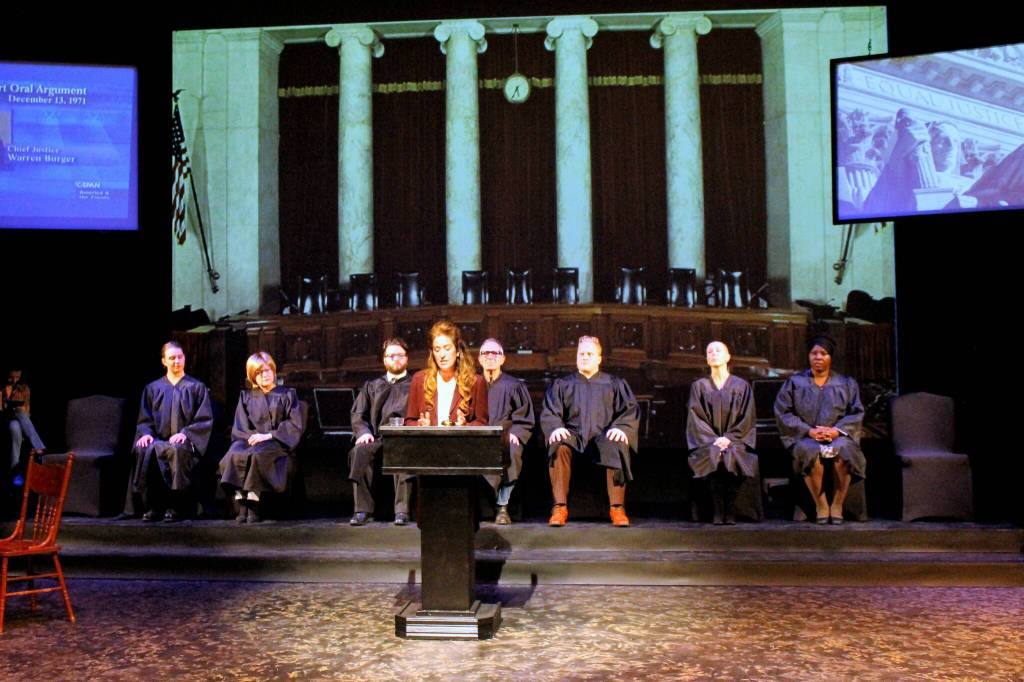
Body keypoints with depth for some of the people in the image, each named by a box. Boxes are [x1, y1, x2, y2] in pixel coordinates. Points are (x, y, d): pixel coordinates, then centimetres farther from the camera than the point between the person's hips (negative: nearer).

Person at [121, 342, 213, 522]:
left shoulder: (197, 387, 14)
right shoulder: (153, 389, 20)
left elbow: (205, 420, 6)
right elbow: (144, 420, 15)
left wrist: (185, 433, -12)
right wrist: (146, 433, -8)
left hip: (184, 442, -2)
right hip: (158, 440, 2)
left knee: (175, 450, -38)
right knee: (143, 450, -33)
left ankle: (173, 507, -28)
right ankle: (152, 506, -27)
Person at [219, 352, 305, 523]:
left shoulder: (287, 395, 17)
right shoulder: (246, 397, 24)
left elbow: (296, 425, 3)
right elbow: (239, 427, 12)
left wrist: (268, 435, -10)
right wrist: (252, 436, -10)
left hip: (277, 442, -2)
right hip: (250, 440, 3)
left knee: (256, 454, -37)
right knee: (234, 455, -33)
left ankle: (253, 506, -38)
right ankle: (242, 507, -37)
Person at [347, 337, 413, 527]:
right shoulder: (372, 386, 30)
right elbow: (357, 415, 17)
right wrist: (364, 432, -4)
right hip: (376, 439, 2)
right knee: (358, 451, -32)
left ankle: (402, 509, -35)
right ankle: (363, 509, -28)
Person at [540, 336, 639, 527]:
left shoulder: (615, 384, 21)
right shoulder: (562, 384, 22)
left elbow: (631, 410, 8)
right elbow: (549, 413, 10)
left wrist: (620, 427, -14)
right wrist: (556, 427, -14)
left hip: (604, 436, 0)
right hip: (573, 434, 1)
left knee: (616, 447, -36)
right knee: (560, 447, -35)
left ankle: (617, 508, -33)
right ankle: (559, 507, -33)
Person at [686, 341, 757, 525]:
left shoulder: (741, 386, 14)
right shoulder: (699, 386, 15)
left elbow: (747, 418, 5)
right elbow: (695, 417, 5)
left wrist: (728, 438, -9)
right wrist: (713, 440, -10)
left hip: (735, 441, 0)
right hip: (708, 443, 0)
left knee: (732, 456, -32)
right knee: (713, 457, -32)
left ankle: (730, 513, -25)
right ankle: (718, 513, -29)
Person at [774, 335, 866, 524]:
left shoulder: (846, 384, 16)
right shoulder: (794, 383, 12)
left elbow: (856, 413, 7)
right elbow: (783, 413, 2)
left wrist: (836, 430, -11)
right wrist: (808, 430, -12)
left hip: (838, 436, 1)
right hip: (806, 437, -1)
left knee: (843, 449, -35)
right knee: (810, 450, -37)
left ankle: (837, 505, -23)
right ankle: (821, 506, -25)